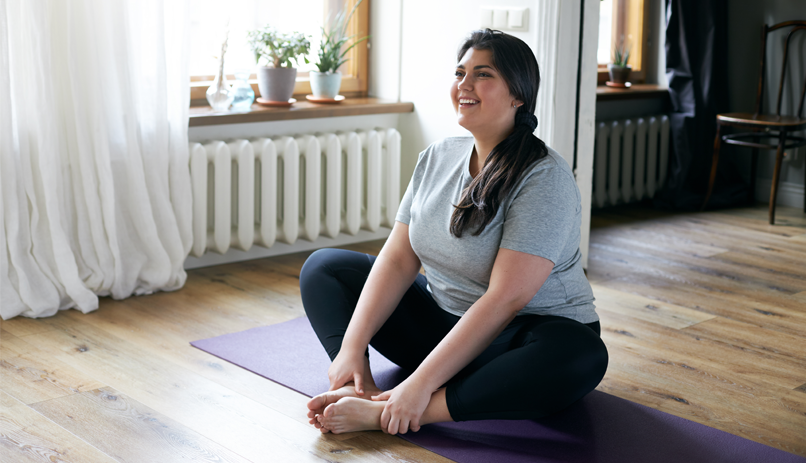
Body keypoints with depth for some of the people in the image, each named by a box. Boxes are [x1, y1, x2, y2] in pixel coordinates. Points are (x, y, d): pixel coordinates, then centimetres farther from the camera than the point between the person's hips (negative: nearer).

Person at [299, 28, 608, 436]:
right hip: (441, 319, 6)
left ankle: (382, 414, -42)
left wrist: (422, 382, -32)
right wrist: (353, 346, -15)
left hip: (524, 332, -6)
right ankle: (359, 389, -24)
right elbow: (399, 259, -2)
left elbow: (505, 299, -27)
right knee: (323, 267, 3)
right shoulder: (436, 158, 1)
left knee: (581, 357, -40)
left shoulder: (544, 179, -20)